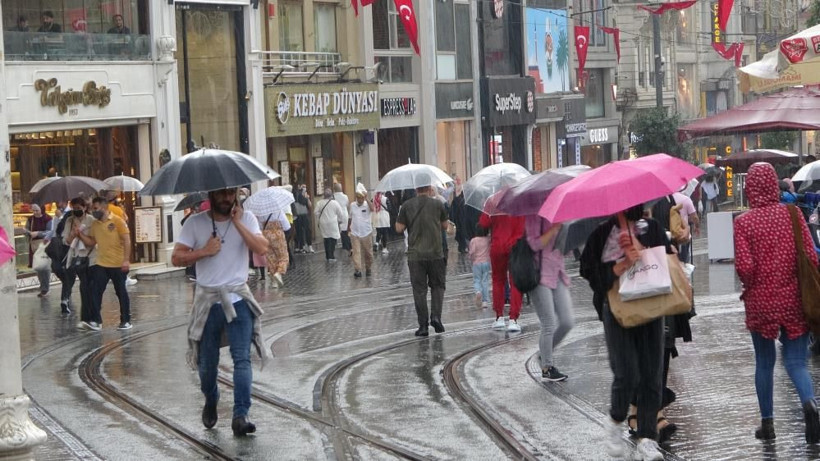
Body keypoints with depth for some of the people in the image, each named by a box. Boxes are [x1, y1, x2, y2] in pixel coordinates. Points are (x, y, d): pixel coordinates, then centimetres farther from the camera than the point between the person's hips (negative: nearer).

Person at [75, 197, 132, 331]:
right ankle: (96, 320, 2)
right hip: (101, 264, 5)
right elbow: (91, 243, 13)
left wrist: (126, 260, -18)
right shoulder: (94, 224, 8)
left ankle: (126, 321, 13)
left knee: (121, 293, 5)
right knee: (95, 292, -2)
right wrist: (80, 235, -3)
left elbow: (127, 241, -11)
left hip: (118, 265, -5)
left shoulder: (117, 221, -9)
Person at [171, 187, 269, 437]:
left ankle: (240, 416, -14)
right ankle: (210, 402, 38)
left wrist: (237, 222, -17)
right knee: (207, 361, 10)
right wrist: (205, 251, -15)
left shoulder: (246, 218, 1)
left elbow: (262, 248, -14)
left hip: (238, 298, -1)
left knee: (242, 358, -13)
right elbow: (176, 258, -3)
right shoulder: (195, 223, 0)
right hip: (207, 299, 1)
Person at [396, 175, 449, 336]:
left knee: (419, 290, 4)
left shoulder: (407, 206, -3)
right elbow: (445, 225, 9)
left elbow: (399, 228, -1)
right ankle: (436, 316, -5)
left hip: (415, 255, 0)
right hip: (435, 253, 0)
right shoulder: (437, 204, -3)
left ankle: (423, 325, 1)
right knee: (437, 286, 14)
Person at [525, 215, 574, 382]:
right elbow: (534, 244, -18)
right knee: (549, 325, -4)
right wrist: (554, 228, -18)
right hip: (541, 276, -7)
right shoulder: (533, 217, -9)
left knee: (567, 322, 2)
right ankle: (546, 368, 11)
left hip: (558, 275, 7)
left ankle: (546, 353, 25)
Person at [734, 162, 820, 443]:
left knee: (764, 362, 15)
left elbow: (744, 266, -16)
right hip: (794, 301, 1)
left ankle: (767, 423, 20)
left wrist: (749, 287, 5)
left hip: (760, 303, -1)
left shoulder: (743, 222, -9)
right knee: (795, 361, 5)